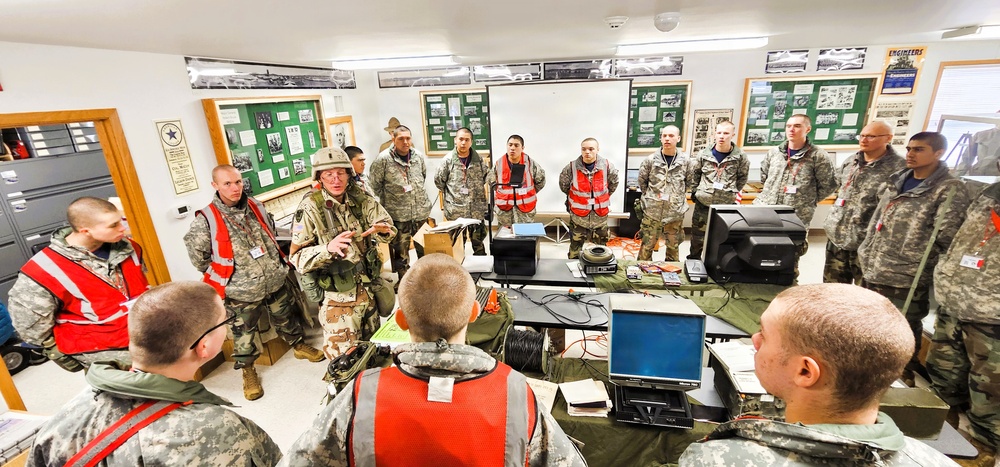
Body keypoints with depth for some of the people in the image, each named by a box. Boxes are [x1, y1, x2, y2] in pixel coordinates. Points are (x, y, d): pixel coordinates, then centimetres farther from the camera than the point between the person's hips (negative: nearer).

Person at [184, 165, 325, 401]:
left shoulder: (256, 206, 0)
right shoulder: (206, 220, -16)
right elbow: (197, 257, -6)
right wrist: (226, 271, 0)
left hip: (276, 282, 4)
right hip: (241, 292, -4)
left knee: (286, 317, 22)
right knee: (244, 332, 13)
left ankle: (299, 345, 45)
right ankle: (247, 370, 34)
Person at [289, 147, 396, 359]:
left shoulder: (360, 198, -3)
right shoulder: (310, 208, -16)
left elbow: (388, 228, -5)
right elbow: (297, 257, -17)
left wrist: (381, 229, -29)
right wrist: (327, 248, -35)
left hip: (368, 287, 5)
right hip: (338, 295, -4)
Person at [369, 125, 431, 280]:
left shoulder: (418, 155, 2)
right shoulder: (383, 159, -12)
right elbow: (374, 183, -4)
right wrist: (388, 199, 2)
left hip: (421, 211, 4)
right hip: (398, 214, -4)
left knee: (425, 247, 18)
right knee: (400, 251, 6)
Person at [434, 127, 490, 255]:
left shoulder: (479, 159, 1)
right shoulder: (448, 160, -5)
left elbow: (488, 176, 13)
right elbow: (439, 181, 3)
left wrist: (478, 191, 10)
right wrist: (450, 194, 7)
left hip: (477, 209, 2)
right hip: (455, 210, -2)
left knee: (478, 240, 13)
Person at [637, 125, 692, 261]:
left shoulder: (685, 161, -1)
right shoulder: (651, 160, -5)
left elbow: (689, 183, 11)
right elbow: (642, 181, 6)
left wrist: (678, 197, 8)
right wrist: (651, 197, 7)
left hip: (676, 212, 2)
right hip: (652, 211, -1)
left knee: (673, 246, 14)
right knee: (647, 245, 5)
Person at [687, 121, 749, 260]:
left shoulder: (740, 157, -5)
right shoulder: (704, 154, -4)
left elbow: (743, 177, 9)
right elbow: (694, 174, 9)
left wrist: (733, 192, 5)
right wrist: (696, 191, 6)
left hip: (727, 205, 0)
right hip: (703, 203, 1)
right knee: (697, 237, 12)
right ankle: (693, 261, 30)